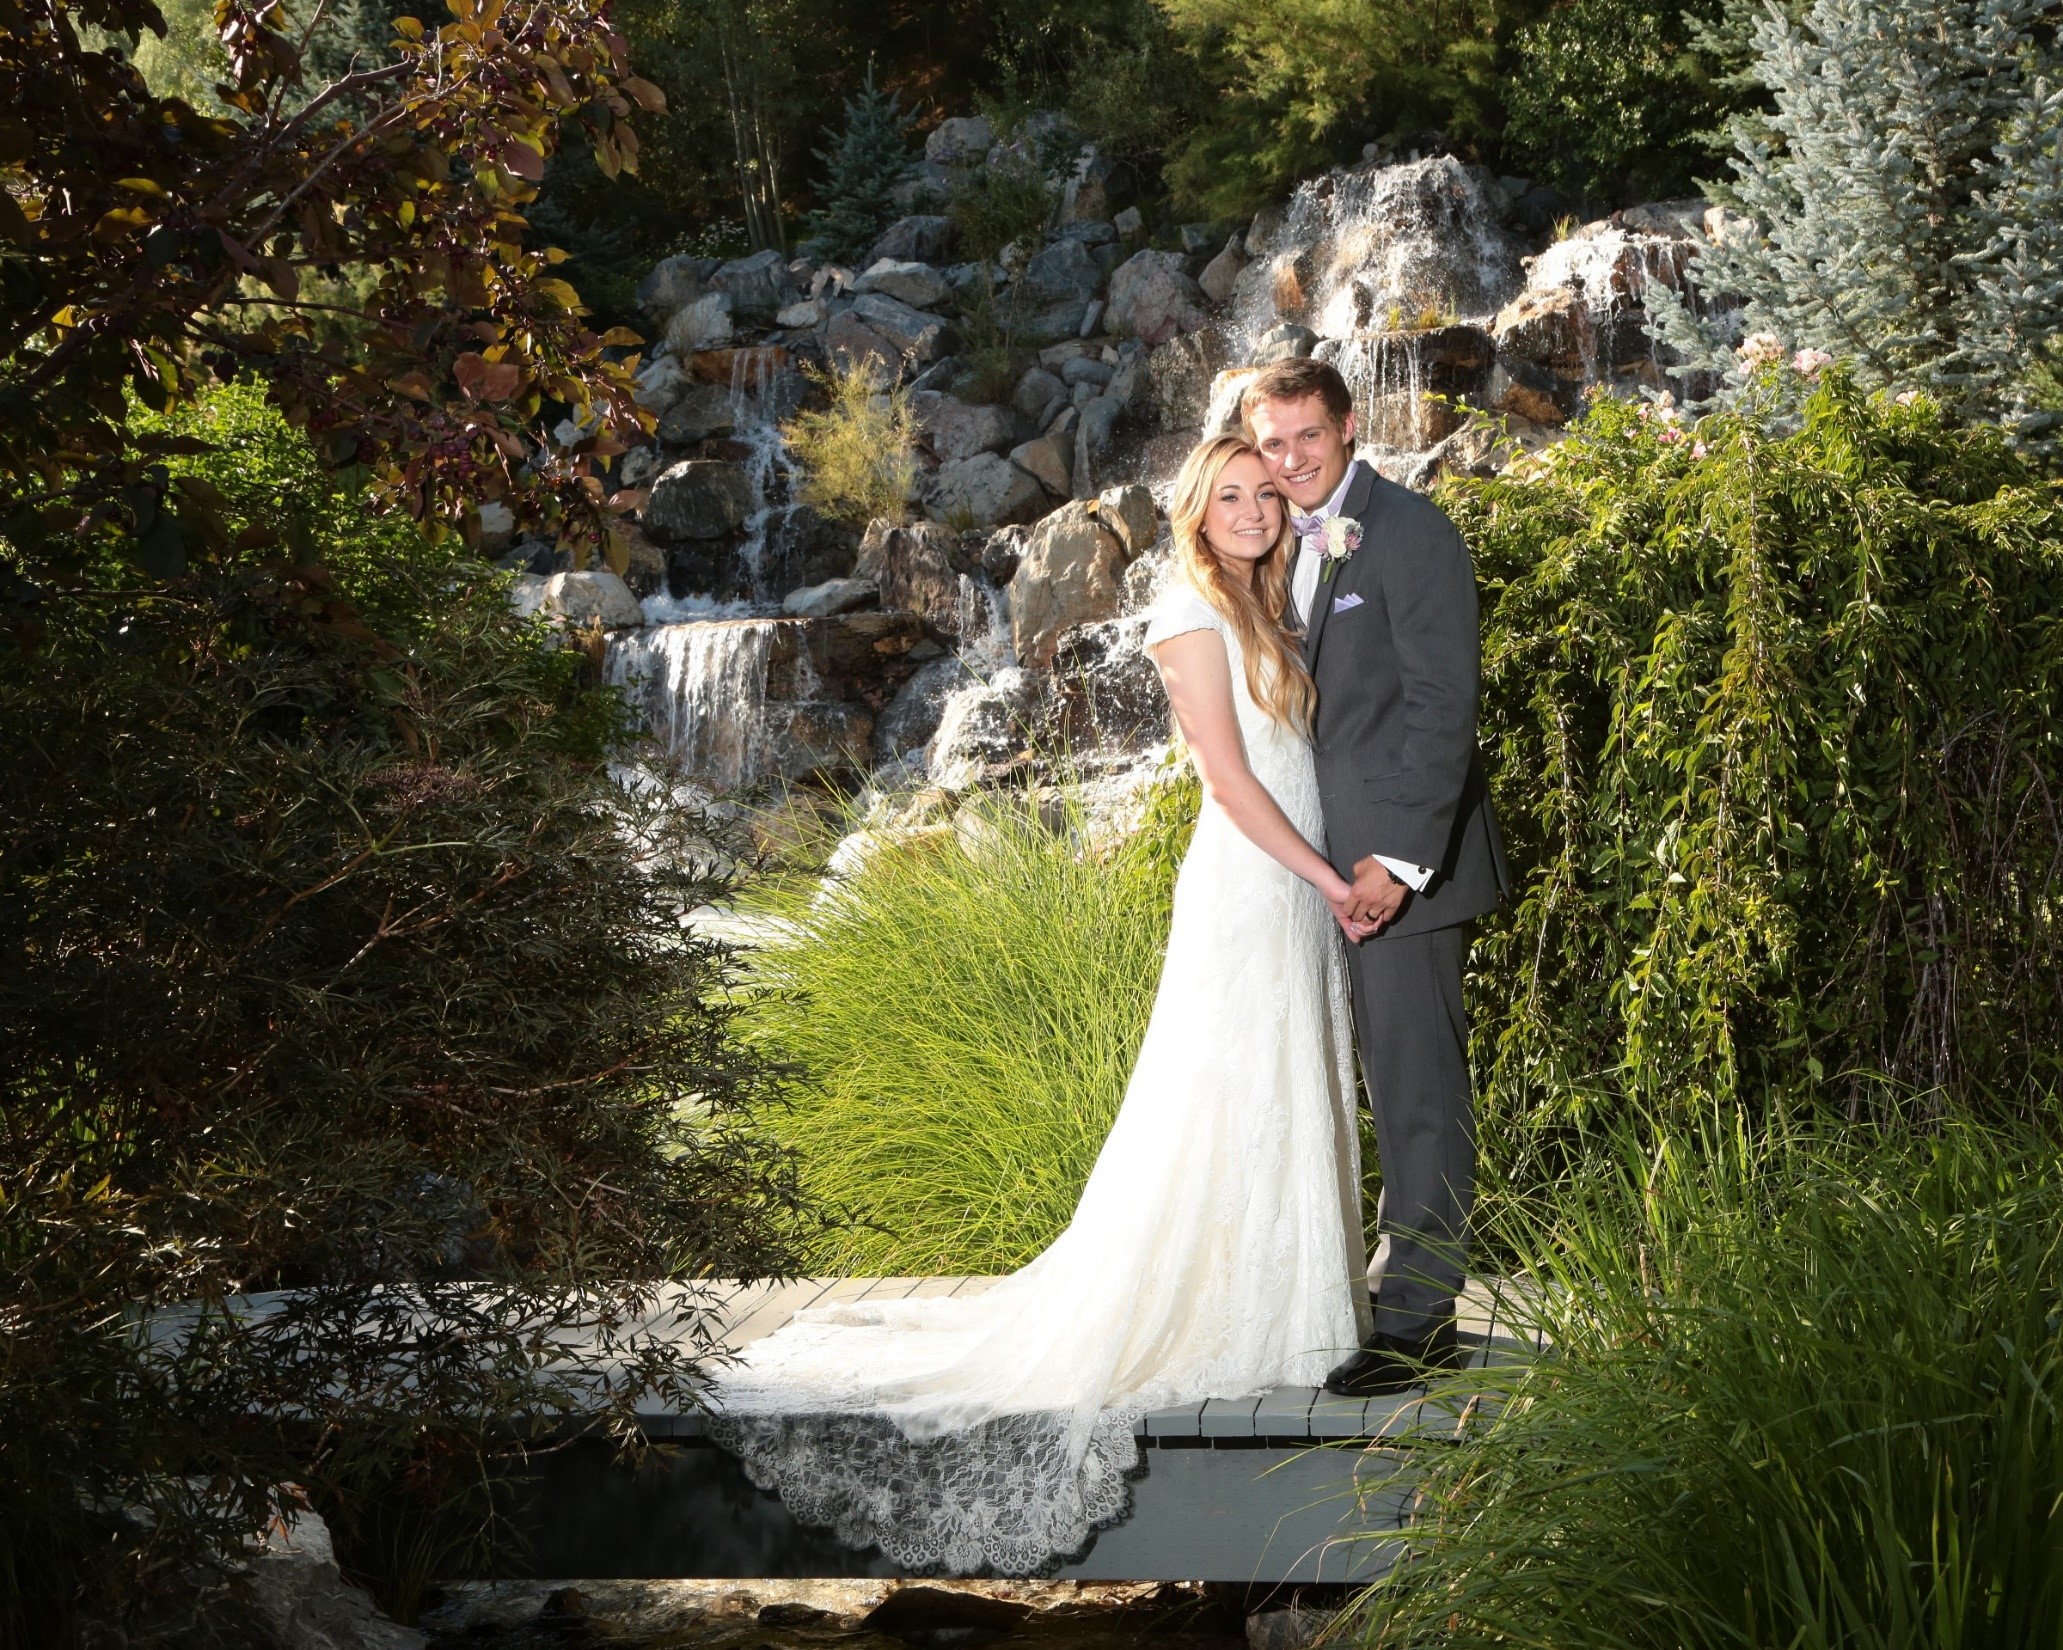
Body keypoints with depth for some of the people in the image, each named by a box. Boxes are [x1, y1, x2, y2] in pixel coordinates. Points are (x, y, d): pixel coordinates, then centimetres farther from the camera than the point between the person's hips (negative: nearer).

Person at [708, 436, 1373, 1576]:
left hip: (1300, 894, 9)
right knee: (1217, 1117, -6)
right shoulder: (1191, 612, -9)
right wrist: (1331, 880, -14)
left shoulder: (1261, 613, 17)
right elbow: (1228, 775, -15)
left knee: (1291, 1113, 11)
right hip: (1245, 894, -9)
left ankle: (1273, 1315, 18)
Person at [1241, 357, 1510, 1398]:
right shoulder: (1298, 545, 16)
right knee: (1389, 1079, 16)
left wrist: (1400, 860, -21)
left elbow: (1440, 707, -16)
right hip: (1333, 861, 8)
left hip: (1406, 859, -8)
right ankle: (1398, 1272, 26)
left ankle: (1420, 1321, 0)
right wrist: (1308, 860, 11)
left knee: (1419, 1083, -5)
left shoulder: (1410, 534, -11)